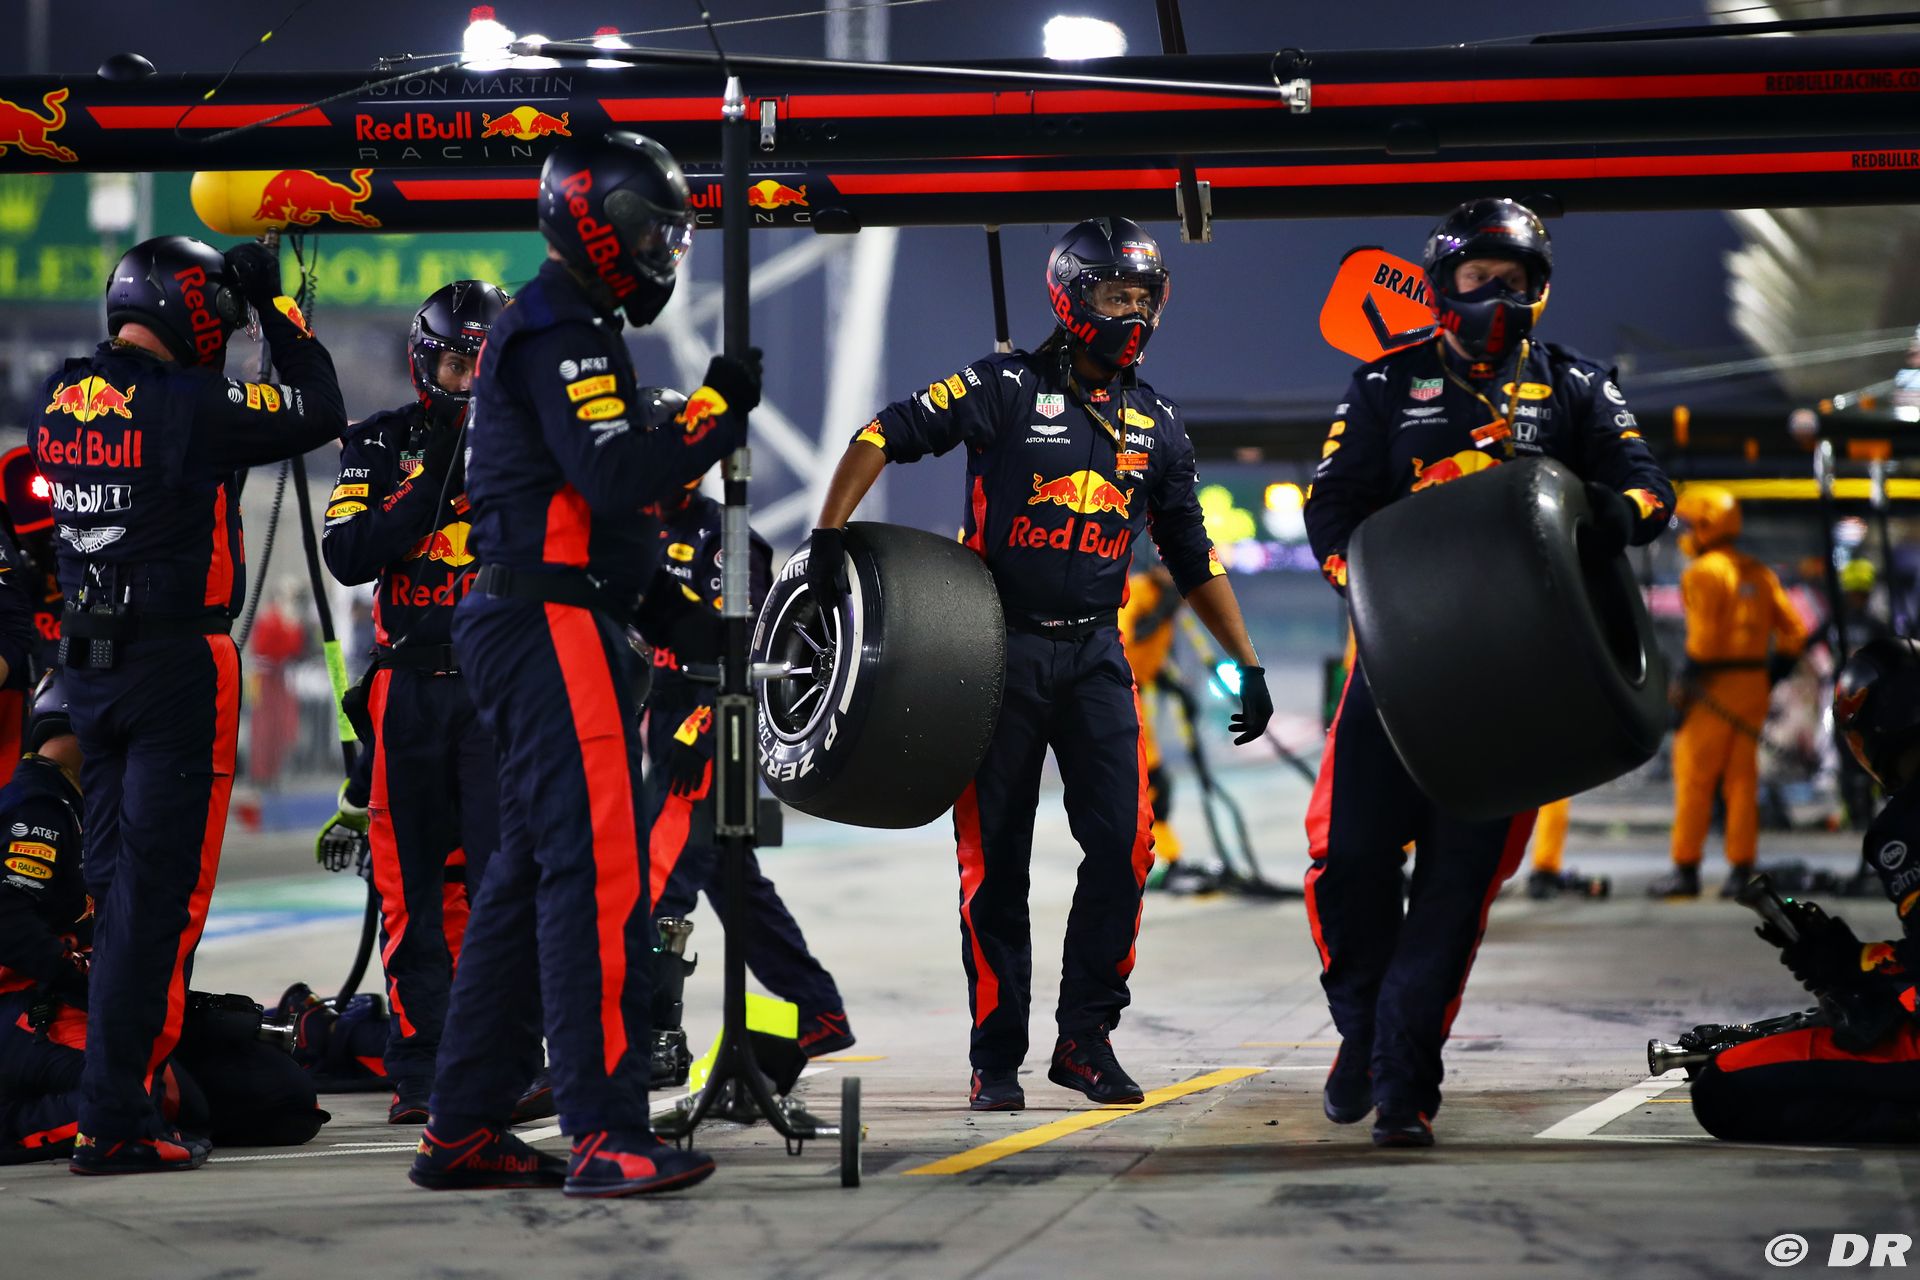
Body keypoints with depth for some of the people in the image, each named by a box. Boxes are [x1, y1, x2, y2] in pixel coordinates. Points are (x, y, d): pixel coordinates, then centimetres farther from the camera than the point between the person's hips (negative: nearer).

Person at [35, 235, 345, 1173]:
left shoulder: (62, 398, 6)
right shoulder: (190, 404, -14)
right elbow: (318, 410, -4)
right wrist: (274, 304, 7)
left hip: (87, 662, 7)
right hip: (176, 662, -7)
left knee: (116, 885, 14)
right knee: (157, 894, -5)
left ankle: (117, 1089, 18)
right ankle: (113, 1118, -7)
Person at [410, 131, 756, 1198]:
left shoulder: (546, 327, 22)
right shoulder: (561, 330, -11)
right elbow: (615, 478, -22)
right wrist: (719, 409, -13)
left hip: (522, 621, 11)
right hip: (552, 621, -11)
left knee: (533, 870, 13)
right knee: (597, 868, -14)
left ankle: (461, 1129, 16)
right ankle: (606, 1136, -17)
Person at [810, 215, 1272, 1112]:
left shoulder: (1155, 424, 9)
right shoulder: (1005, 388, -5)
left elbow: (1193, 559, 17)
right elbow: (881, 437, -7)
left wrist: (1247, 664, 15)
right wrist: (829, 535, -17)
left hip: (1093, 652, 4)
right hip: (1000, 649, -4)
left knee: (1122, 846, -8)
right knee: (996, 862, 1)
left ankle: (1085, 1038, 5)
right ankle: (996, 1060, 9)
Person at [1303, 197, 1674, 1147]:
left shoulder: (1574, 389, 12)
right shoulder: (1389, 387, 11)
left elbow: (1647, 487, 4)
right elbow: (1331, 507, 7)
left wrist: (1610, 515, -20)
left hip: (1514, 668, 0)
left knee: (1460, 874, -4)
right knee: (1349, 853, -8)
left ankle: (1405, 1080, -1)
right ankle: (1362, 1028, 17)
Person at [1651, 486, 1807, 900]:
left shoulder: (1704, 572, -9)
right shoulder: (1759, 574, 14)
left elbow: (1703, 637, -17)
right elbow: (1793, 633, 12)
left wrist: (1684, 691, -13)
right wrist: (1771, 678, 16)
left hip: (1715, 687, -7)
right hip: (1754, 685, 7)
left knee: (1694, 779, -2)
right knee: (1742, 780, 9)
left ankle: (1686, 869, -2)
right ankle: (1741, 870, 7)